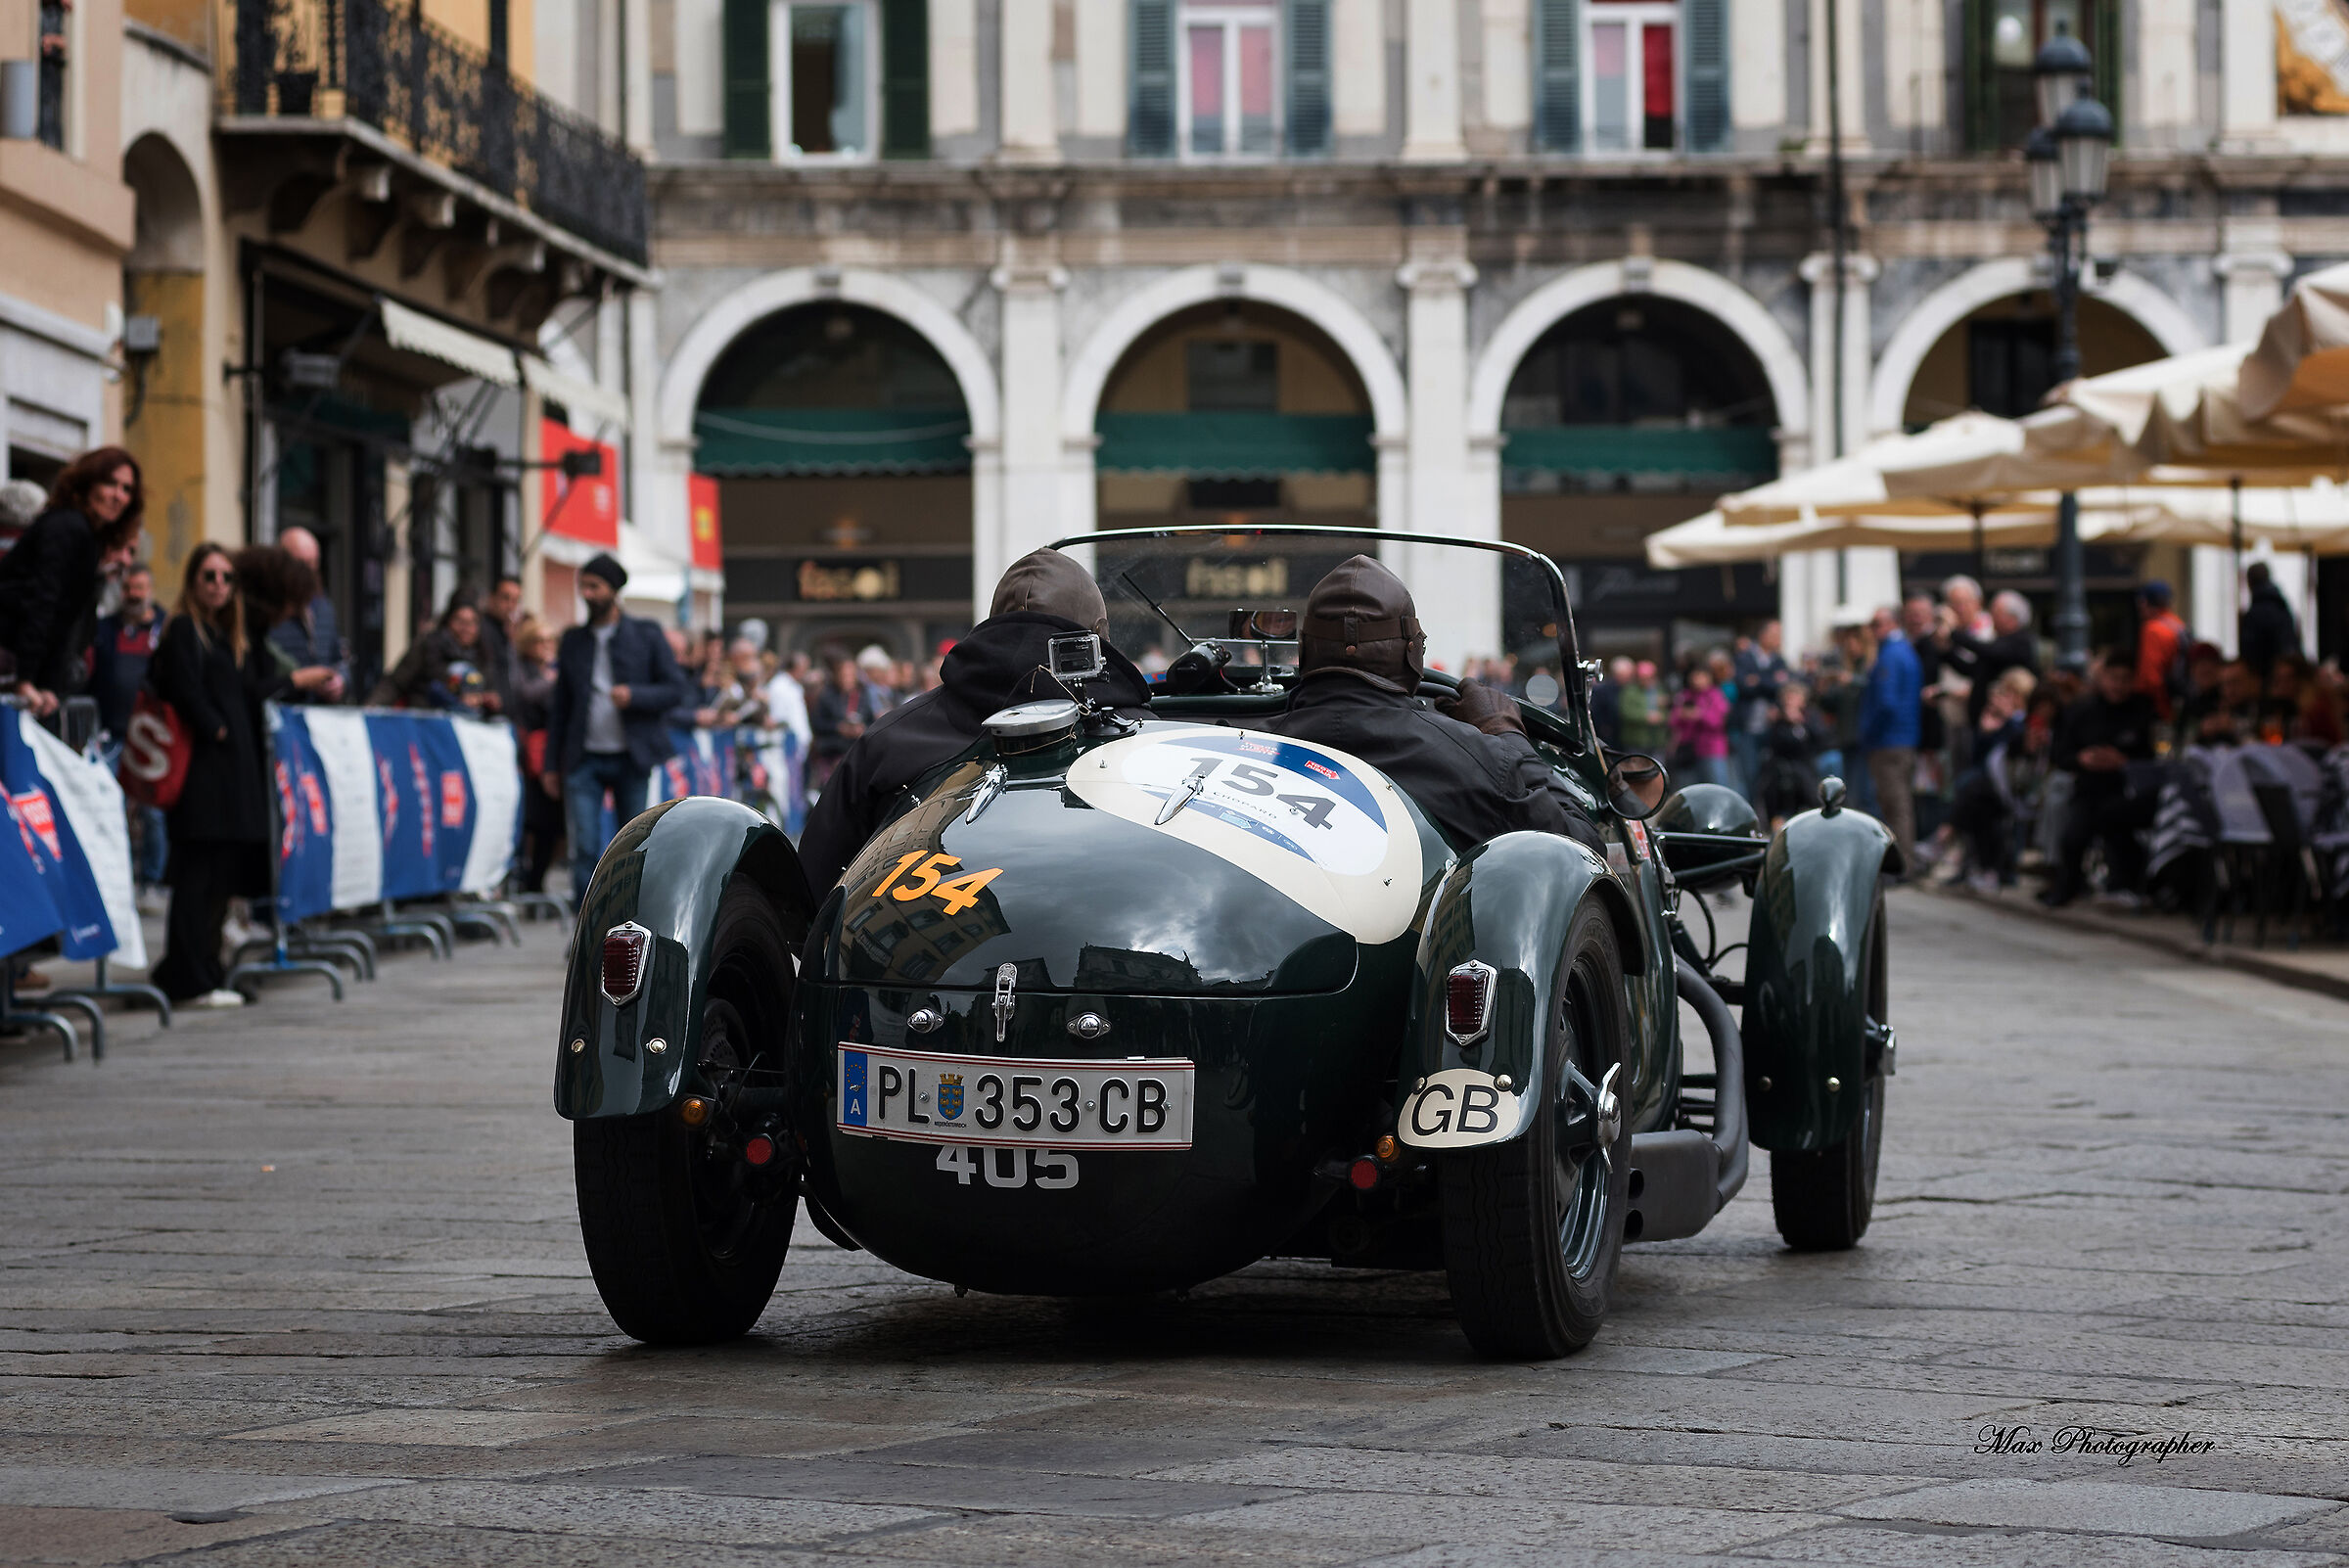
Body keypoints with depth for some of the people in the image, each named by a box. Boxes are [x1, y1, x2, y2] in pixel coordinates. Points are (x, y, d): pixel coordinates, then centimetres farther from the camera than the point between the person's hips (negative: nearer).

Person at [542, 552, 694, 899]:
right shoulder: (573, 640, 11)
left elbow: (679, 688, 0)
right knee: (585, 847, -9)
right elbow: (560, 706, 14)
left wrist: (634, 695, -17)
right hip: (585, 760, 2)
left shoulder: (646, 636, 3)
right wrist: (552, 764, 10)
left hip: (632, 759, -1)